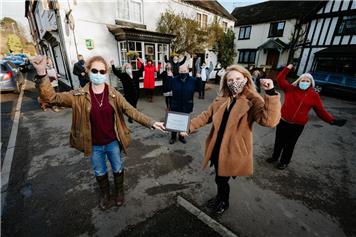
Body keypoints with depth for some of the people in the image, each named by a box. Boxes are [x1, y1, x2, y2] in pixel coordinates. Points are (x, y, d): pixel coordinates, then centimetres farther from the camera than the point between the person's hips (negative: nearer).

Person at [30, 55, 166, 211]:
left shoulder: (114, 95, -11)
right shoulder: (79, 96, -10)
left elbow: (131, 111, -15)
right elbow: (53, 97, -16)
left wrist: (151, 123, -26)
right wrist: (42, 74, -33)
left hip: (113, 143, 0)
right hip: (94, 146, 1)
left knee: (118, 169, 21)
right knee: (100, 173, 24)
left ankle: (119, 191, 51)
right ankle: (105, 194, 53)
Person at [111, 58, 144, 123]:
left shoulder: (135, 73, 7)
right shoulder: (123, 75, -3)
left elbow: (141, 70, 16)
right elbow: (116, 72, -11)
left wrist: (142, 63, 6)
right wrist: (112, 65, -21)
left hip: (136, 93, 4)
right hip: (128, 94, -4)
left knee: (134, 106, 14)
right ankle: (130, 117, 17)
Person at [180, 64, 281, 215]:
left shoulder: (253, 101, -14)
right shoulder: (221, 100, 3)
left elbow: (269, 121, -29)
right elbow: (206, 116, 8)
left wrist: (271, 93, -37)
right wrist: (189, 127, 2)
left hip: (233, 151, -5)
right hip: (217, 148, 5)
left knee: (222, 179, 13)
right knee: (219, 178, 24)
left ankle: (224, 203, 45)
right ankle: (219, 197, 55)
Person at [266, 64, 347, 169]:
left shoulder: (314, 96, -2)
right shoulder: (291, 89, -2)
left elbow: (321, 111, 2)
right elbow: (280, 79, -2)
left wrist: (333, 120, -4)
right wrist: (287, 69, -6)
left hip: (298, 125, -1)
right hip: (283, 121, 1)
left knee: (289, 144, 12)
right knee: (279, 141, 15)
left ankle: (284, 162, 31)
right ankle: (275, 156, 36)